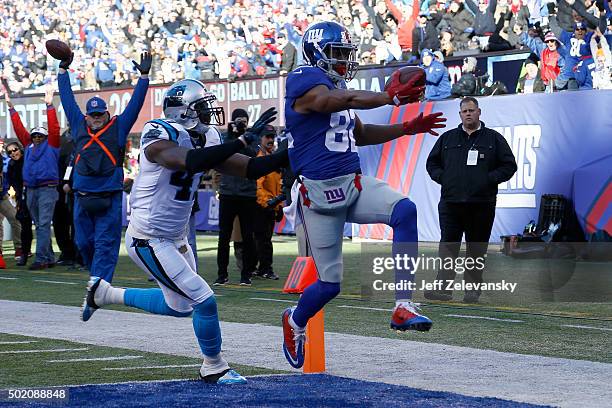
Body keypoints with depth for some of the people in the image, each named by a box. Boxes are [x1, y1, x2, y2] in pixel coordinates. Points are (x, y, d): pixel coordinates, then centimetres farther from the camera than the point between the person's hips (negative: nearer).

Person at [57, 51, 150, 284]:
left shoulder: (118, 127, 5)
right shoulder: (79, 126, 11)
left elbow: (135, 103, 3)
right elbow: (67, 99, 19)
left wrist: (144, 76, -3)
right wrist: (63, 70, 23)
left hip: (109, 199, -4)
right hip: (82, 198, 4)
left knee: (105, 245, -6)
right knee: (84, 243, 9)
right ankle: (98, 277, 29)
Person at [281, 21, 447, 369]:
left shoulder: (336, 88, 15)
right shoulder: (304, 82, -11)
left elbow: (361, 134, 27)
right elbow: (344, 101, -29)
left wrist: (409, 128, 18)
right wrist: (391, 98, -37)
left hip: (354, 184, 7)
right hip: (319, 194, -7)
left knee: (404, 211, -23)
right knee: (330, 283, 0)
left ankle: (404, 307, -22)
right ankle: (296, 321, 36)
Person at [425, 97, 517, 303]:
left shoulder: (494, 139, 9)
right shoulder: (447, 138, 15)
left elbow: (509, 165, 7)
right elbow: (432, 163, 20)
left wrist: (489, 179, -6)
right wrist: (443, 178, 2)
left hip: (481, 204, -1)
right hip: (450, 202, 1)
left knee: (477, 249, 2)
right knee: (448, 247, -6)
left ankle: (473, 289, 8)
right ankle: (443, 287, -7)